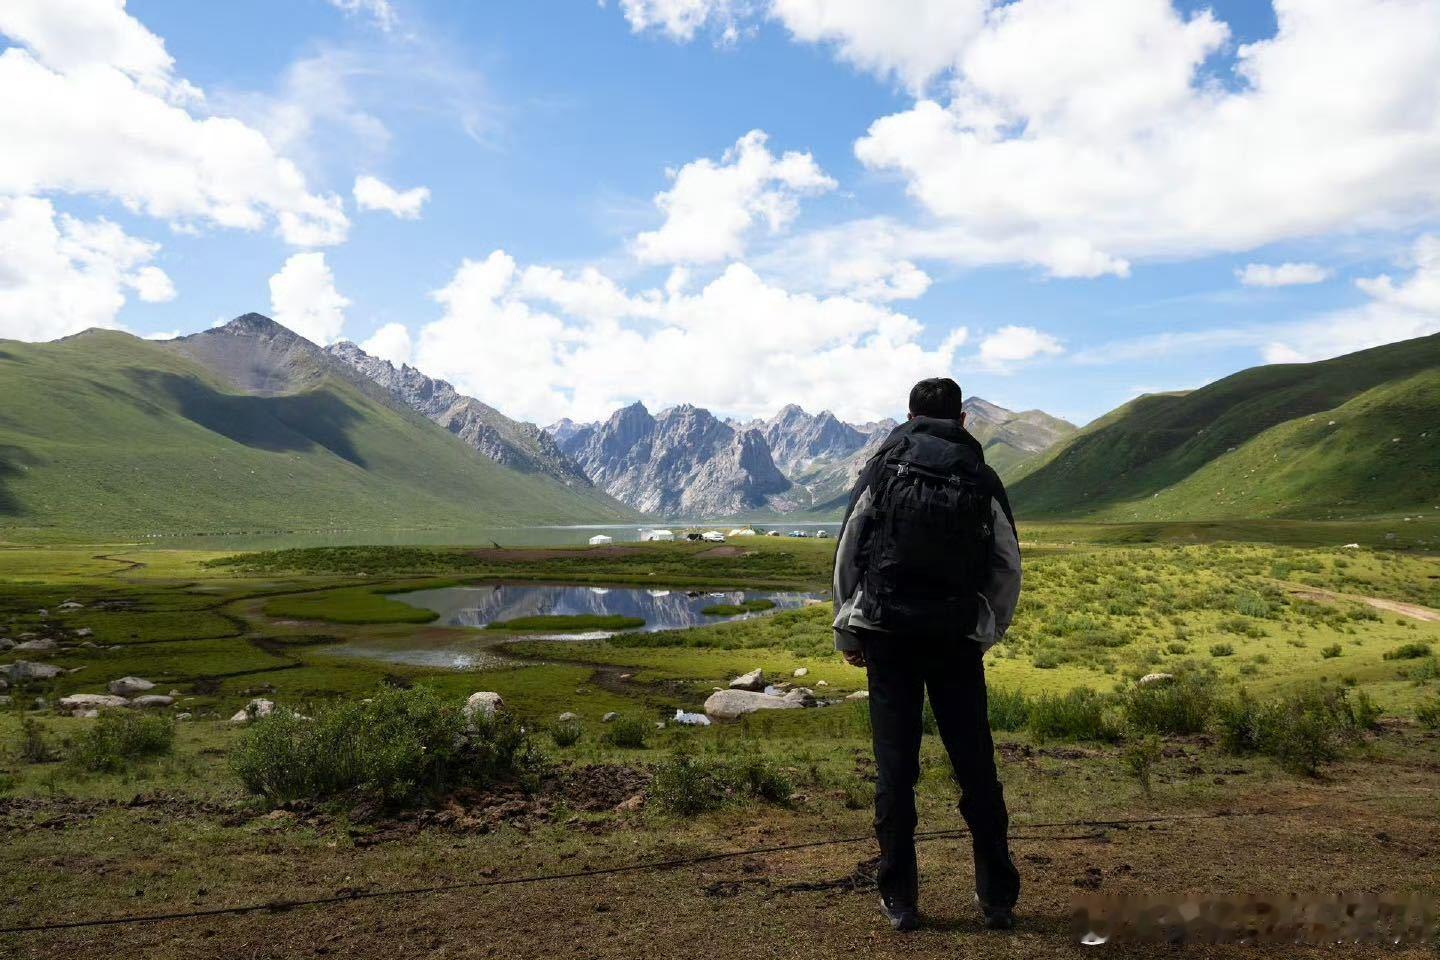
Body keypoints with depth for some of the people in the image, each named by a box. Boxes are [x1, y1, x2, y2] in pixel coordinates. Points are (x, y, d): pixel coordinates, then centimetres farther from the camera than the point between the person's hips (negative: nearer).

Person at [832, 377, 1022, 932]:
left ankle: (900, 899, 13)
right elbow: (1008, 568, 6)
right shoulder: (983, 479, 4)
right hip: (957, 641, 1)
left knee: (895, 767, 5)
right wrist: (986, 633, 17)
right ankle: (997, 897, 18)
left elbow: (847, 553, 1)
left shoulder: (882, 468, 2)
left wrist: (847, 633, 9)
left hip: (887, 636, 0)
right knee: (976, 768, 10)